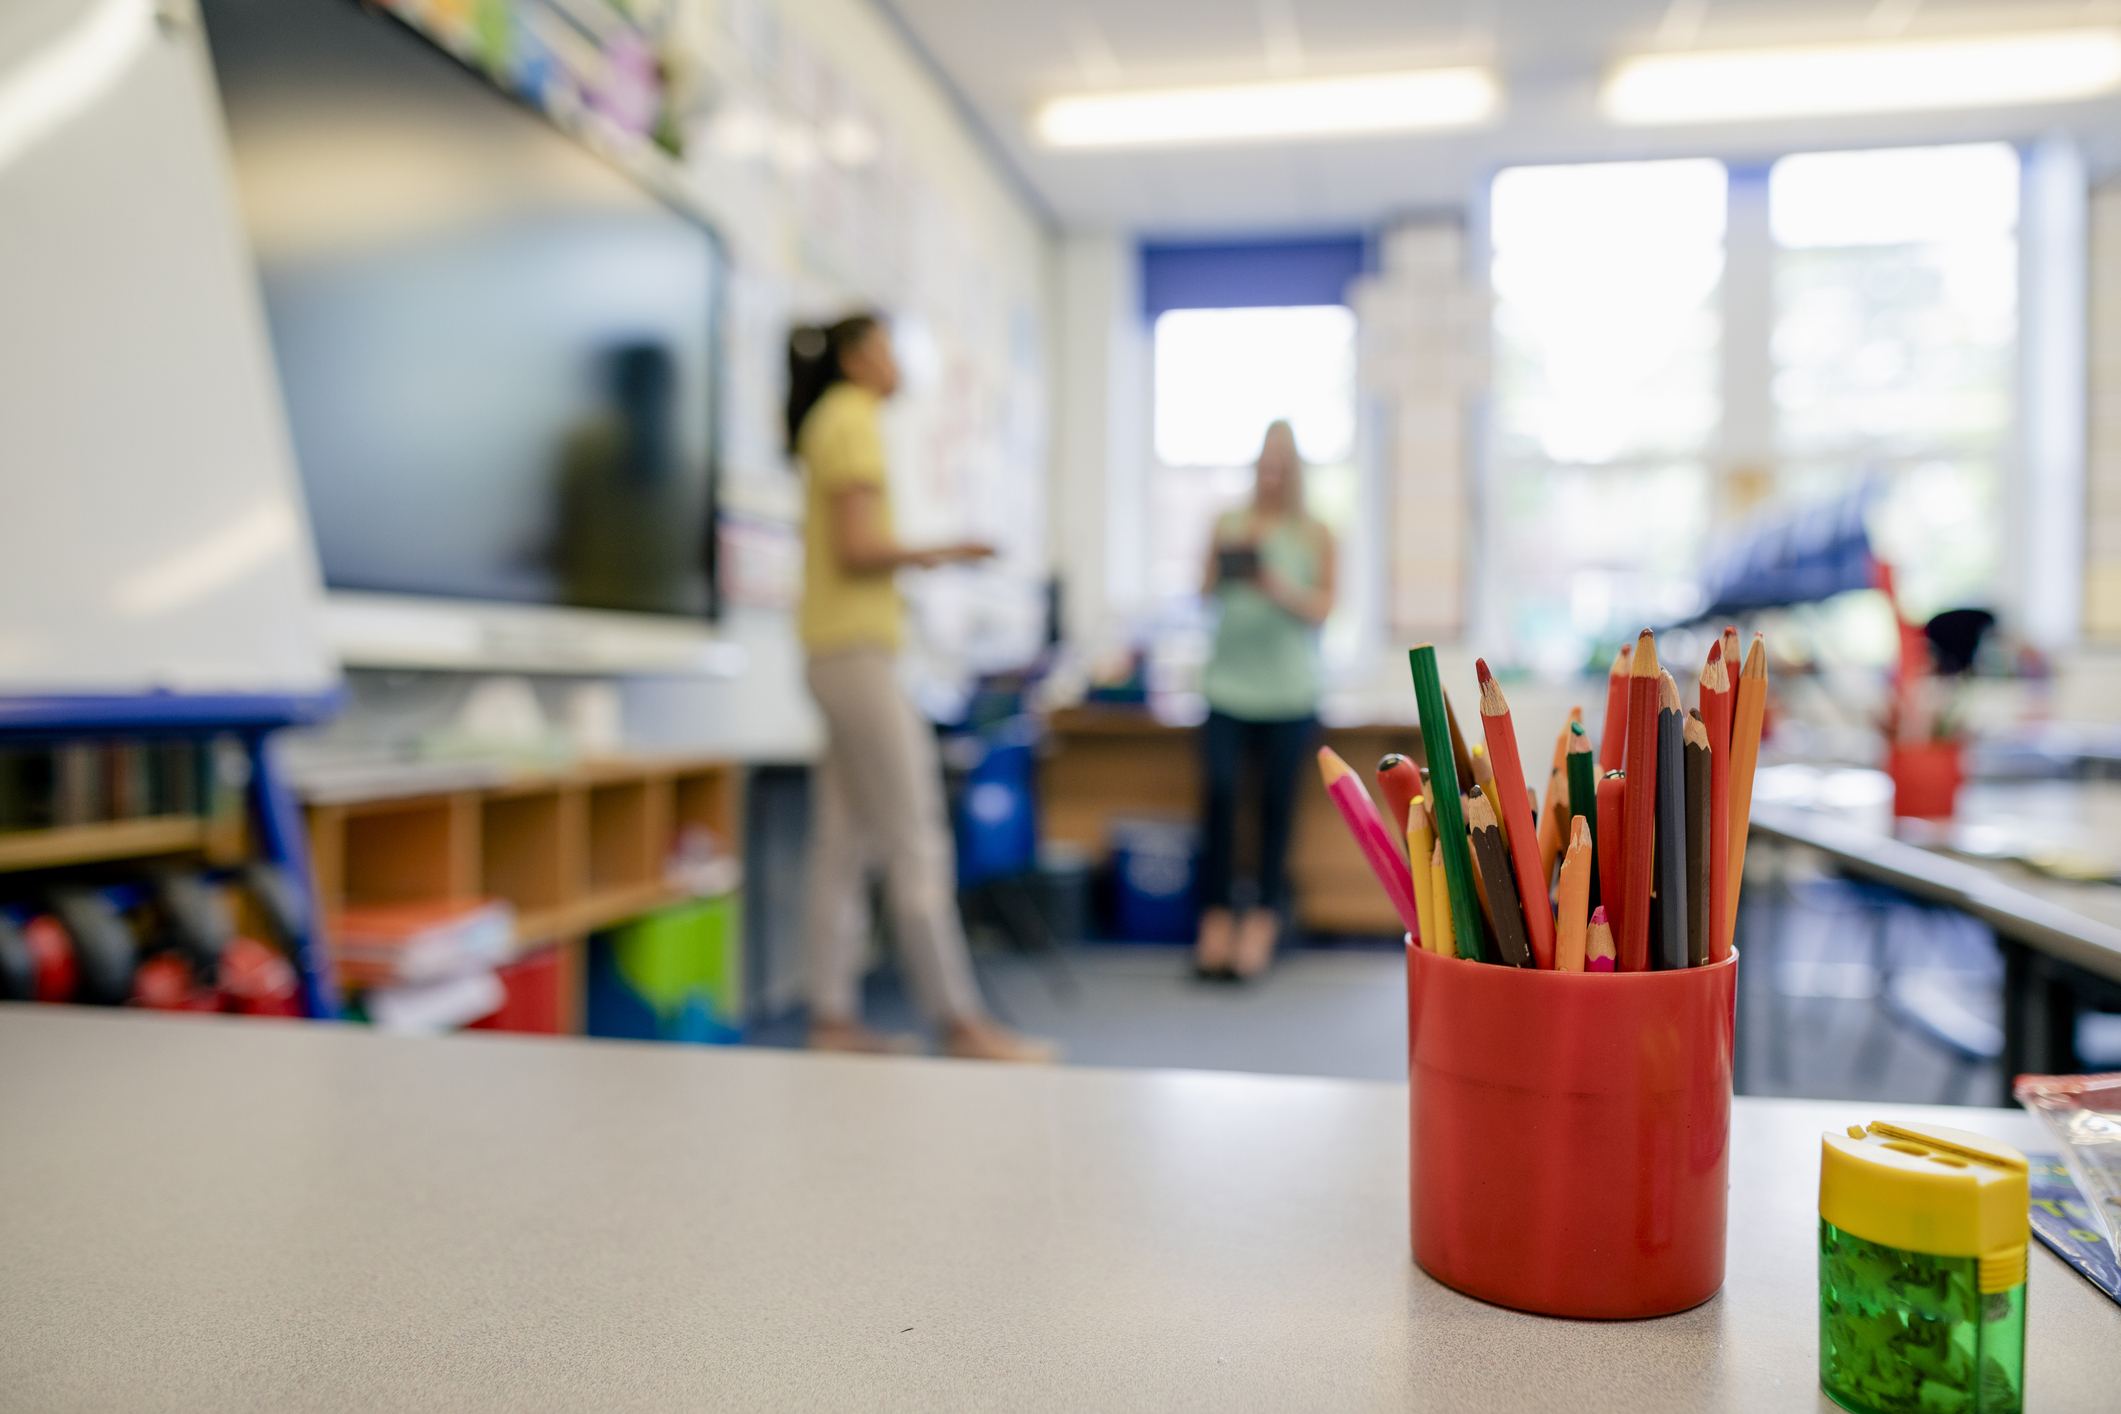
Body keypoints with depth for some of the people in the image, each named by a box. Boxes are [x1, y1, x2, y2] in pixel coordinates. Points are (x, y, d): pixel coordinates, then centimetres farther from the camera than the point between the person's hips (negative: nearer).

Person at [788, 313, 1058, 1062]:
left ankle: (833, 1018, 11)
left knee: (842, 847, 7)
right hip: (857, 654, -10)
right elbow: (857, 548, -17)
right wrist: (932, 554, -4)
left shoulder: (828, 424, 21)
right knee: (915, 847, -8)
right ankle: (961, 1021, -3)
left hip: (839, 655, 10)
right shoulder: (853, 420, -7)